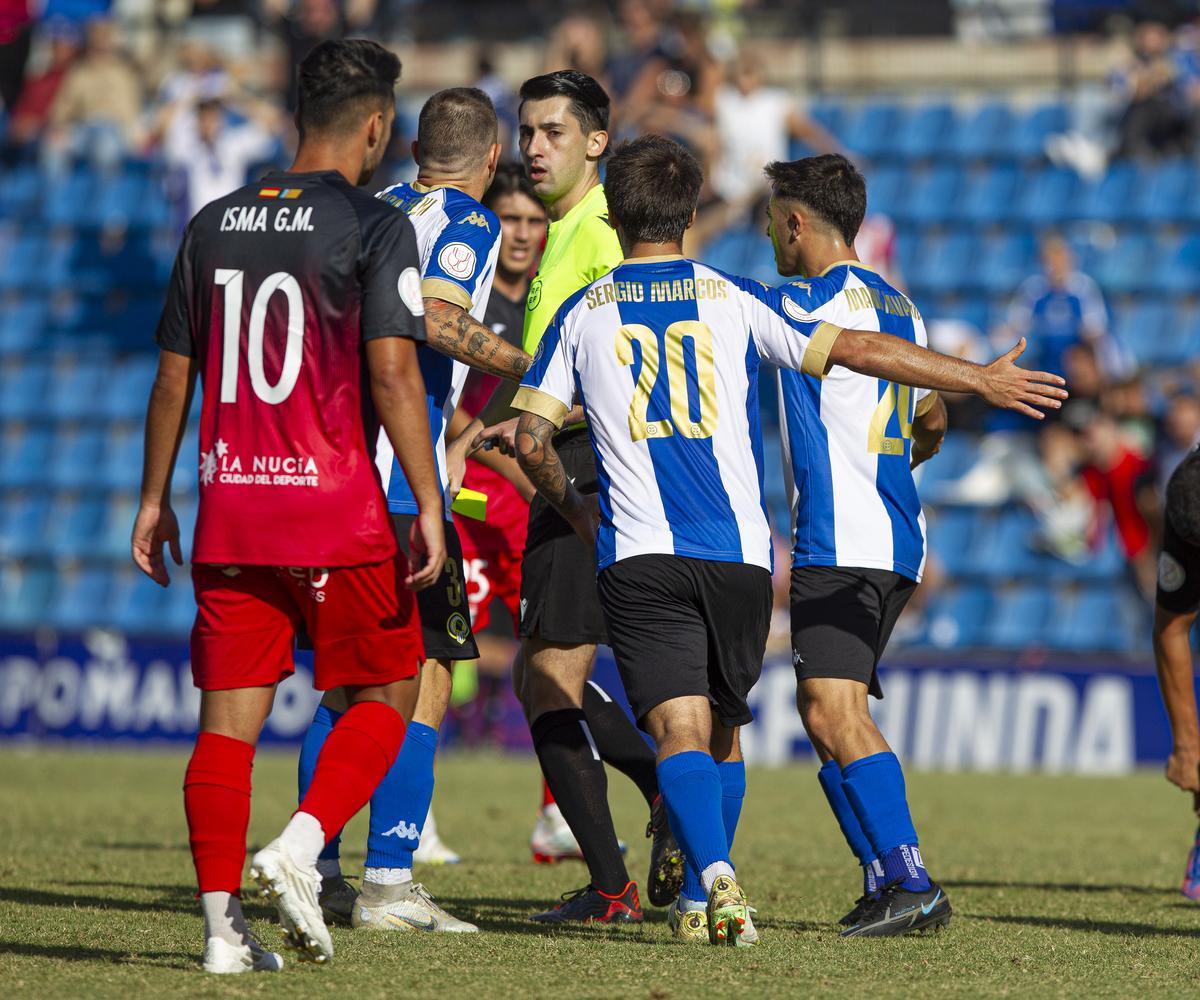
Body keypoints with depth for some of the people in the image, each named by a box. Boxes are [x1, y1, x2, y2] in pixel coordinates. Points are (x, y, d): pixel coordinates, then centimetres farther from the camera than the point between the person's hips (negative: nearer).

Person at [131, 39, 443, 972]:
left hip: (228, 511, 5)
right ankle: (299, 847, -9)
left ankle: (223, 924, 2)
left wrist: (155, 499, 20)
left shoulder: (214, 224, 10)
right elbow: (394, 373, -13)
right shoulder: (375, 227, -6)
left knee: (230, 716, 6)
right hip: (337, 511, -5)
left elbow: (174, 375, 13)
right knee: (386, 693, 11)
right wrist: (429, 505, -11)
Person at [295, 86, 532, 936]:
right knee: (424, 678, -3)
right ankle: (388, 885, -9)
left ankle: (315, 872, 14)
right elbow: (434, 319, -21)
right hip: (396, 479, -8)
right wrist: (531, 365, -16)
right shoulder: (466, 222, -4)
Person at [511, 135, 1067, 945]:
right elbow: (854, 350, 0)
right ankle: (705, 900, 22)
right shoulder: (732, 299, 7)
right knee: (723, 729, 18)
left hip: (641, 557, -1)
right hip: (740, 552, 1)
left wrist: (573, 507, 26)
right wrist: (981, 379, 5)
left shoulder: (581, 314, 9)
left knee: (680, 729, -11)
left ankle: (716, 877, -33)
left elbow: (532, 438, 6)